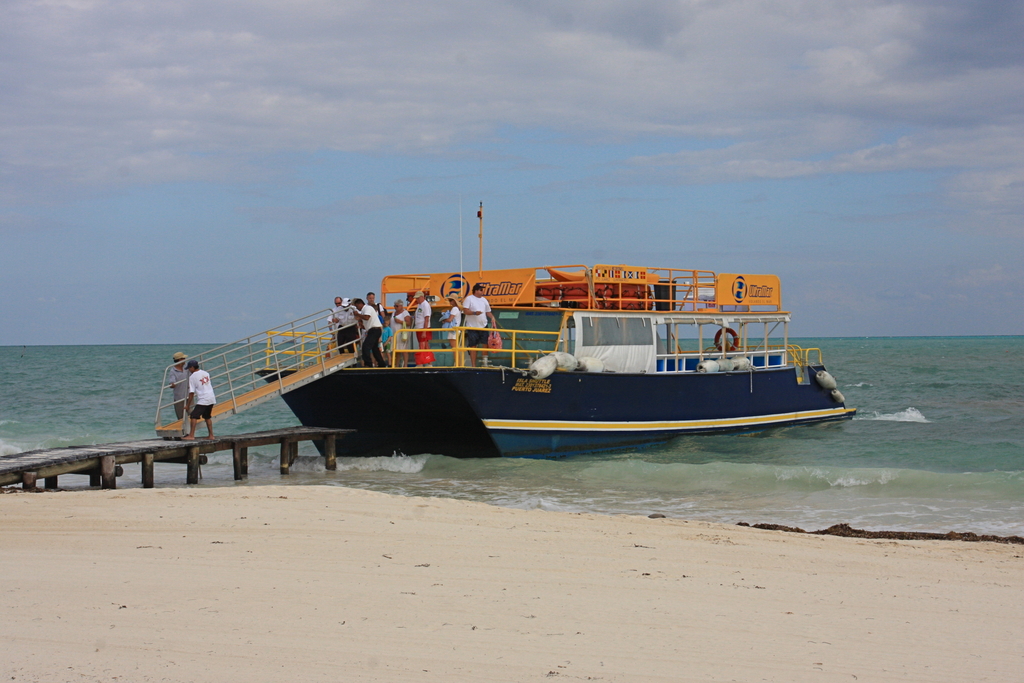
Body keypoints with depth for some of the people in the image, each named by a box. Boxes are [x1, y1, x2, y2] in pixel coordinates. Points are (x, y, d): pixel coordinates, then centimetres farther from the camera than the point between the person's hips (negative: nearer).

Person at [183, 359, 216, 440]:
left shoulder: (192, 377, -6)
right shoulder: (206, 373, 14)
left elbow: (191, 393, -7)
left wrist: (188, 405, 0)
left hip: (202, 400, -8)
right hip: (211, 398, 8)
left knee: (194, 416, -8)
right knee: (207, 417, 20)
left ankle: (191, 435, -16)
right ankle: (211, 435, 20)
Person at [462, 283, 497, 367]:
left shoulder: (484, 300, 14)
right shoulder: (469, 299, -4)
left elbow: (488, 311, 19)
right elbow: (465, 310, -12)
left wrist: (492, 318, 0)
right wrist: (475, 313, -25)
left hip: (483, 326, 5)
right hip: (472, 327, -5)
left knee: (485, 344, 1)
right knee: (473, 346, -1)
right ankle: (473, 365, 4)